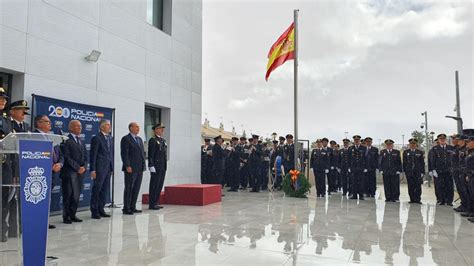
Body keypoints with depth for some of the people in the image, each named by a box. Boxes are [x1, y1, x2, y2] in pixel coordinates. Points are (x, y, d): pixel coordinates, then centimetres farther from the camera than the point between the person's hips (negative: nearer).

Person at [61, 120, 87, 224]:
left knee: (76, 195, 8)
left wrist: (84, 167, 0)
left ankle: (72, 215, 16)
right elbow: (66, 157, -12)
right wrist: (77, 167, -14)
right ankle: (66, 217, 9)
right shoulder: (66, 140, -5)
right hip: (69, 172, -7)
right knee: (68, 195, 0)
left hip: (80, 172, 7)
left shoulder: (81, 141, 20)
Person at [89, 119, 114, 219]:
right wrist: (93, 170, -14)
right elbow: (93, 155, -10)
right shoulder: (96, 138, -7)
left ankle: (101, 210, 19)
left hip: (108, 168, 7)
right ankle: (94, 211, 10)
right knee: (97, 190, 0)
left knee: (105, 190, 10)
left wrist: (112, 168, 12)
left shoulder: (110, 138, 15)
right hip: (99, 168, -7)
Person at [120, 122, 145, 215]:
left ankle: (132, 207, 18)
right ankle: (126, 208, 6)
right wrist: (127, 166, -19)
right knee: (128, 188, -1)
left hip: (140, 169, 8)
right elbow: (124, 154, -13)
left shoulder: (140, 139, 18)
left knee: (136, 188, 10)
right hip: (131, 169, -8)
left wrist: (143, 165, 13)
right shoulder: (125, 139, -6)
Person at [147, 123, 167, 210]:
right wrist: (151, 166, -17)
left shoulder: (164, 140, 17)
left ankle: (156, 203, 18)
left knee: (160, 185, 10)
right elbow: (150, 154, -12)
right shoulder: (153, 140, -7)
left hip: (163, 167, 8)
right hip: (156, 167, -8)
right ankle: (151, 204, 3)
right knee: (154, 185, -3)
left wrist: (165, 165, 16)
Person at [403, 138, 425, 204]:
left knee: (418, 186, -5)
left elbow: (422, 163, 6)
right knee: (410, 186, 1)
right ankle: (412, 199, 7)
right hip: (409, 172, 1)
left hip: (418, 172, -1)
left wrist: (422, 172, -1)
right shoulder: (406, 152, 10)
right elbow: (404, 163, 9)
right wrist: (405, 171, 3)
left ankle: (417, 199, 2)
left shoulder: (420, 152, 9)